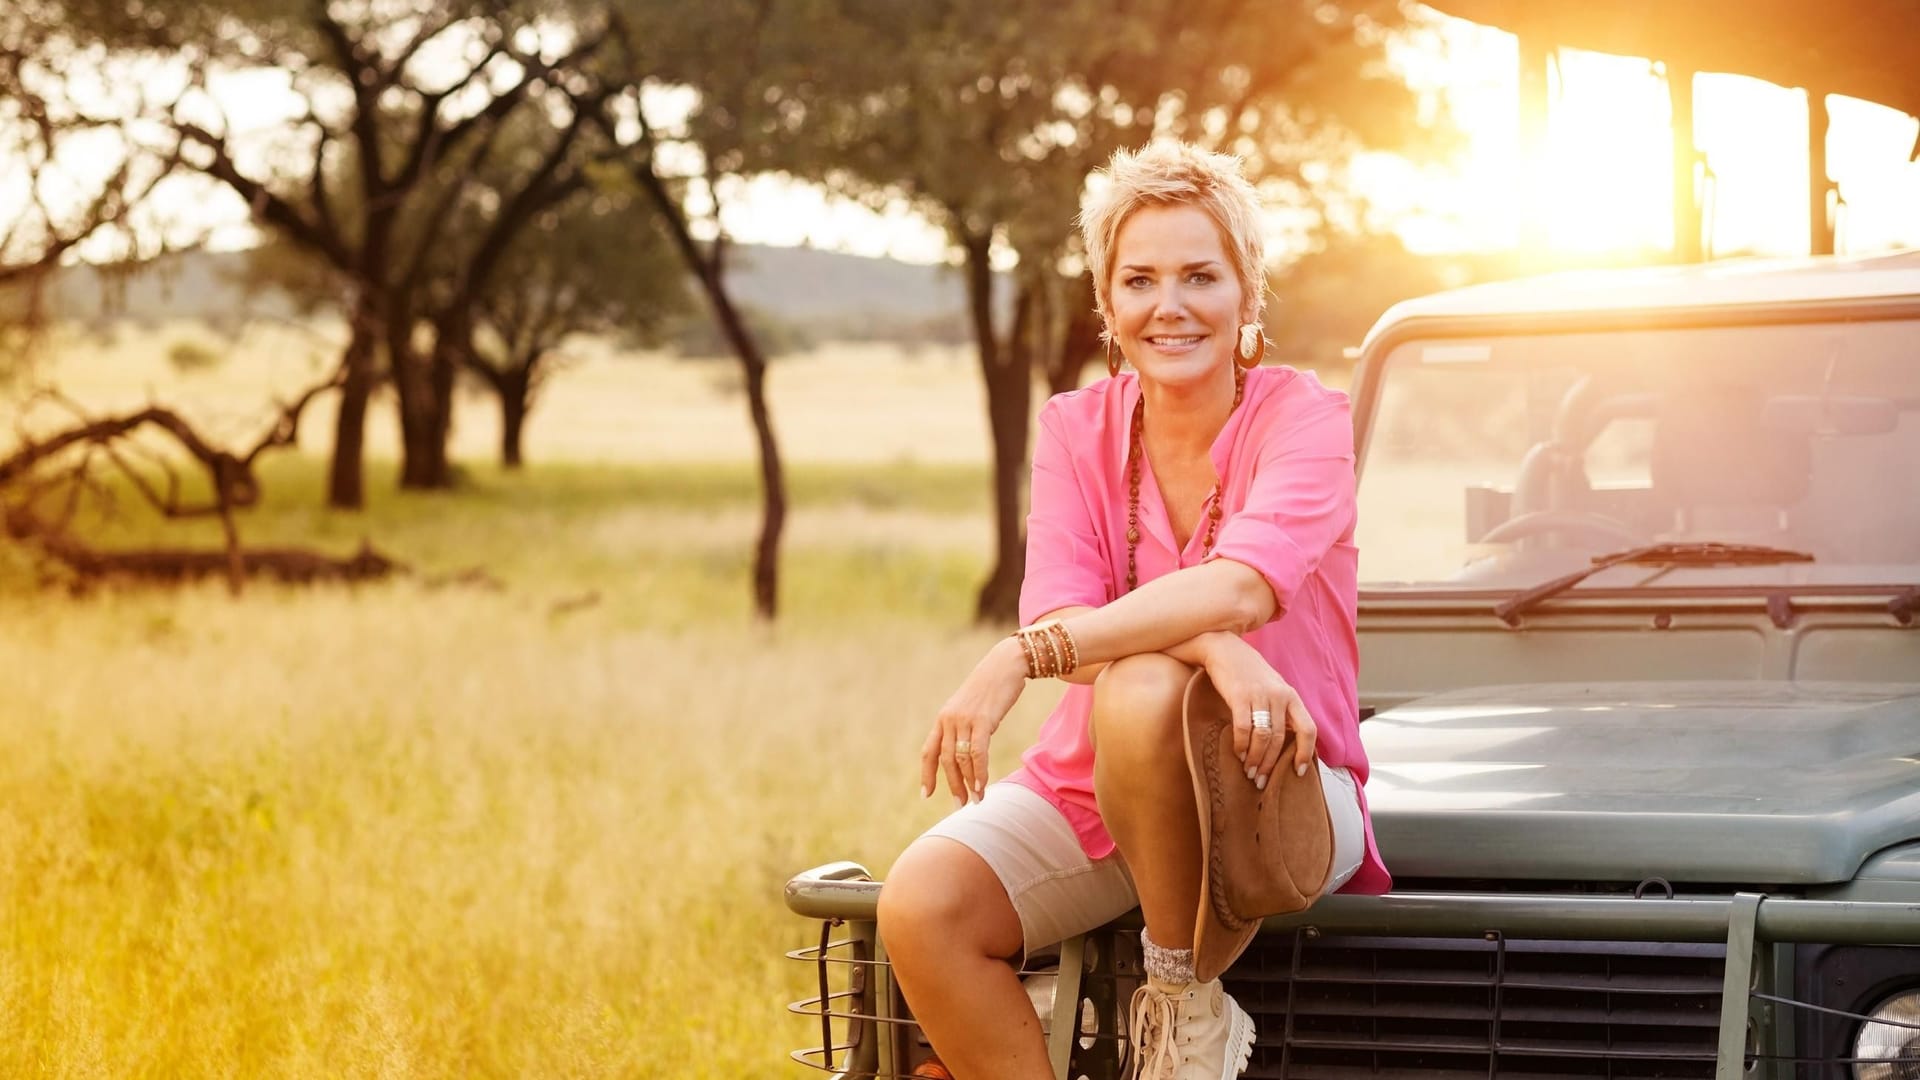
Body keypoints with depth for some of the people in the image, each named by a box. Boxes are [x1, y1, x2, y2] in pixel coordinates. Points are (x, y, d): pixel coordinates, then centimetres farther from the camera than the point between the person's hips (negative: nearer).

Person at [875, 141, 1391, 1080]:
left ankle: (1185, 999, -15)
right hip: (1086, 788, 4)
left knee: (1142, 694, -36)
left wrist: (1016, 661, -40)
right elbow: (1057, 614, -14)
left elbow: (1239, 587, -30)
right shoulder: (1077, 427, 2)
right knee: (919, 908, -24)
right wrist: (1211, 646, -35)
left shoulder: (1304, 418, -10)